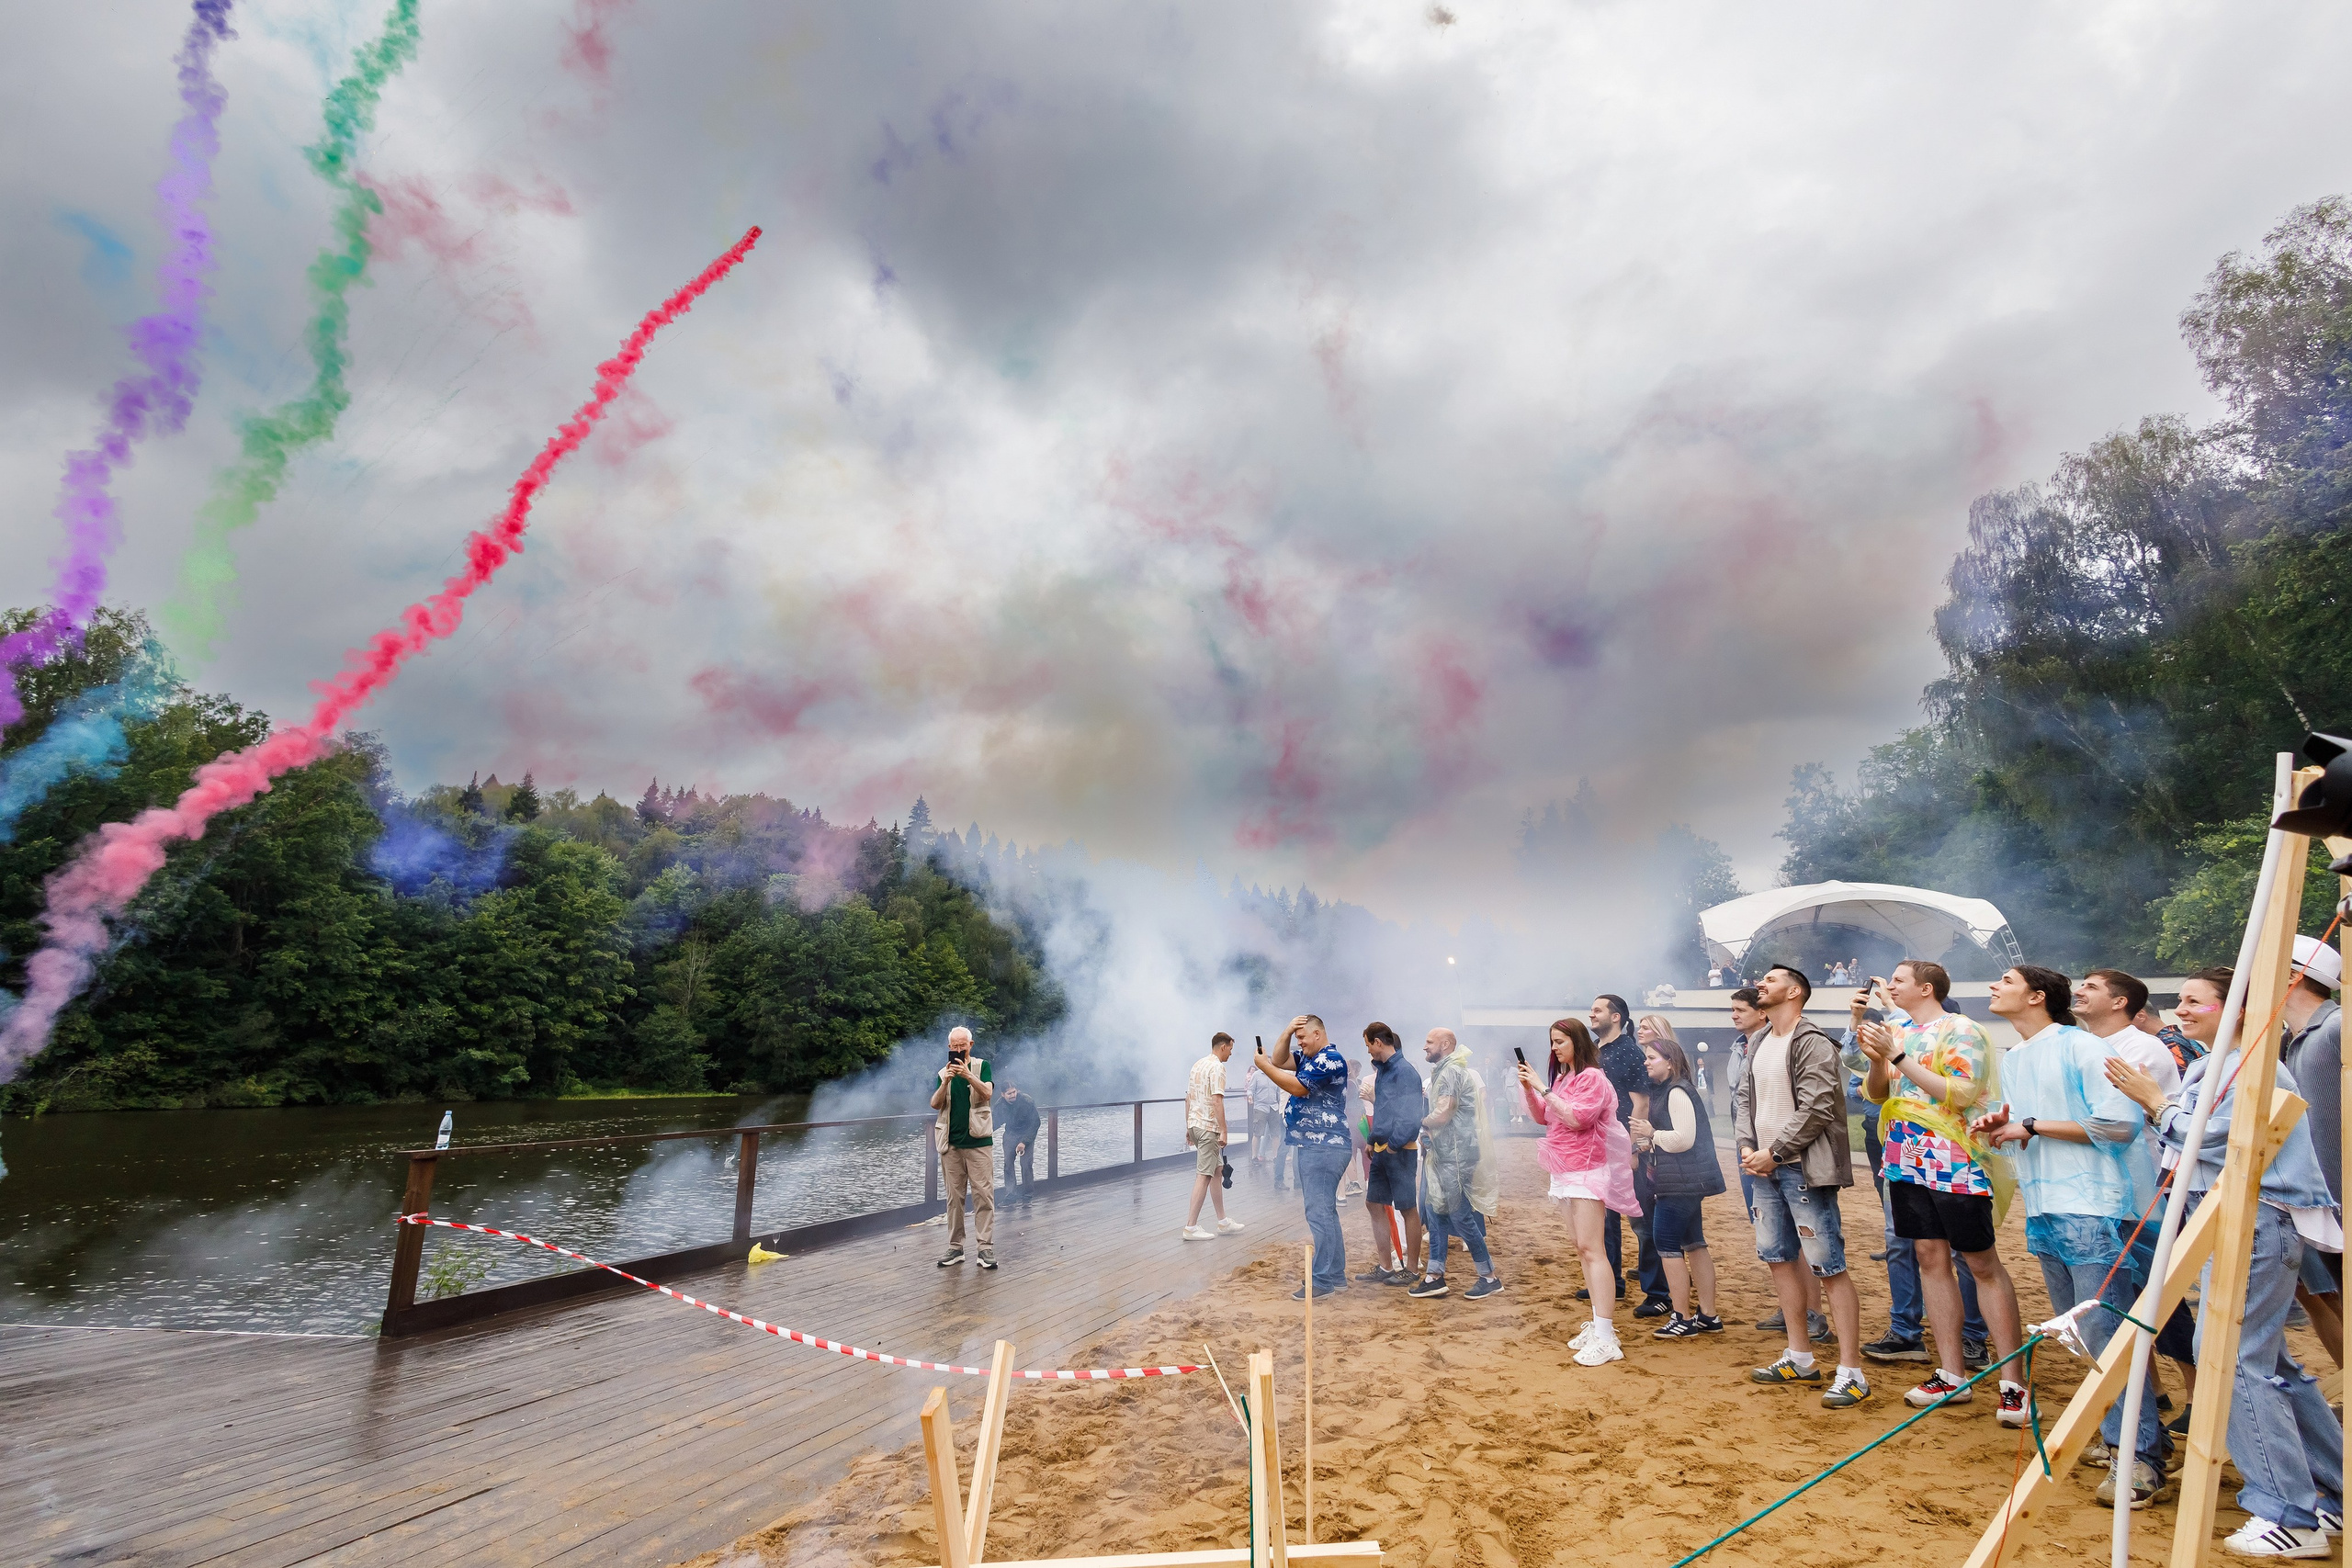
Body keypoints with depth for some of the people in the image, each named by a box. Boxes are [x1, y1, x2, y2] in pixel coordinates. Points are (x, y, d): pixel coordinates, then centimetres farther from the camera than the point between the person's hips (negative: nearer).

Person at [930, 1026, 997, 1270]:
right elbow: (935, 1105, -1)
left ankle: (986, 1248, 0)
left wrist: (968, 1075, -27)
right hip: (950, 1143, 3)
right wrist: (946, 1082, -18)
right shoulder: (943, 1072, 10)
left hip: (978, 1142, -3)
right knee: (954, 1197, 7)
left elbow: (987, 1094, -13)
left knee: (984, 1195, -4)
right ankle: (955, 1248, 14)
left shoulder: (981, 1066, 2)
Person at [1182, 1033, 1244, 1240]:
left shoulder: (1197, 1065, 14)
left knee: (1217, 1170, 16)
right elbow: (1217, 1101, -21)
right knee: (1204, 1176, -5)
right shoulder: (1217, 1067, -14)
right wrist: (1223, 1131, -19)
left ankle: (1223, 1221, 22)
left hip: (1194, 1124, 9)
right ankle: (1191, 1227, -3)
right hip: (1208, 1128, -9)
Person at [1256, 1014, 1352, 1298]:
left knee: (1319, 1212, -8)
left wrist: (1264, 1066, -12)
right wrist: (1286, 1033, 0)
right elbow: (1280, 1061, 13)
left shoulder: (1329, 1059, -14)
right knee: (1325, 1211, 14)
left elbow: (1297, 1087, -19)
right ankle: (1336, 1275, 21)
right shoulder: (1309, 1059, 17)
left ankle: (1322, 1280, -4)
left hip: (1324, 1147, -11)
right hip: (1311, 1145, 11)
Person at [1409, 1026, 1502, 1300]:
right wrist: (1429, 1132, 2)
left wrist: (1423, 1121, -3)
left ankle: (1489, 1277, 9)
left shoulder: (1451, 1072, -16)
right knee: (1438, 1212, 11)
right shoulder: (1445, 1071, 16)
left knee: (1460, 1215, -2)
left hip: (1455, 1155, -10)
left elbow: (1441, 1115, -22)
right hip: (1444, 1153, 10)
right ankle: (1434, 1276, 16)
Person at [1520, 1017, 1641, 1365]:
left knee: (1591, 1248, -12)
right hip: (1564, 1171, 9)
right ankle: (1599, 1322, 19)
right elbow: (1542, 1116, 14)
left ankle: (1606, 1338, -11)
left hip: (1586, 1169, -9)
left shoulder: (1592, 1077, -12)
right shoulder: (1562, 1078, 11)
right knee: (1581, 1247, 11)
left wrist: (1543, 1089, -21)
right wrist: (1528, 1089, -1)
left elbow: (1576, 1118, -23)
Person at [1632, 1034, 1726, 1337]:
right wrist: (1649, 1143, 12)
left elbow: (1684, 1138, -25)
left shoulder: (1677, 1093, -16)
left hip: (1682, 1183, -11)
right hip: (1685, 1182, 11)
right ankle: (1708, 1316, 20)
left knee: (1667, 1244, -5)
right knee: (1694, 1244, 13)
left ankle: (1683, 1320, 1)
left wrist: (1652, 1134, -16)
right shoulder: (1664, 1091, 16)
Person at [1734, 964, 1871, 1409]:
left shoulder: (1812, 1043, -12)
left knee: (1829, 1266, -6)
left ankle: (1851, 1373, 2)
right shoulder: (1760, 1046, 14)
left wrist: (1774, 1152, -16)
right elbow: (1744, 1098, 15)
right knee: (1778, 1257, 14)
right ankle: (1800, 1358, 26)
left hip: (1803, 1168, -9)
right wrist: (1747, 1146, 0)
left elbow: (1815, 1109, -19)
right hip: (1765, 1167, 9)